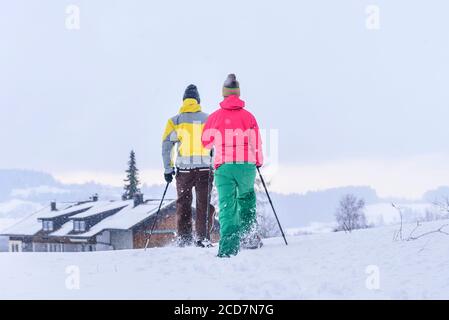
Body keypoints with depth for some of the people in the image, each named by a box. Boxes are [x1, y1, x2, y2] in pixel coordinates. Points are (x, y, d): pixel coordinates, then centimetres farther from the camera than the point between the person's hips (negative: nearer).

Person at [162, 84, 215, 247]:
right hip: (205, 167, 0)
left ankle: (184, 239, 11)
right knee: (204, 204, 6)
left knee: (183, 204, 12)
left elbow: (166, 145, 0)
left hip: (183, 168, 0)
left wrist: (168, 168, 3)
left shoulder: (175, 121, 4)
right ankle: (202, 239, -1)